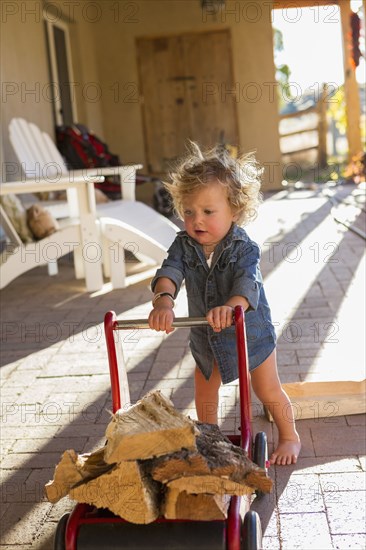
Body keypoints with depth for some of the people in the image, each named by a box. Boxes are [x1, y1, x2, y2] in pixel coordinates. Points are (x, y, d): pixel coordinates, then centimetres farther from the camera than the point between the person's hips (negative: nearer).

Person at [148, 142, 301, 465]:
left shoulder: (244, 248, -26)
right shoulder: (184, 245, -15)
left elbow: (247, 283, -42)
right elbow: (170, 271, -31)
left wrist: (231, 306, -64)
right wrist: (164, 300, -53)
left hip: (250, 332, -4)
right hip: (206, 338, 4)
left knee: (269, 393, 12)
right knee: (204, 395, 19)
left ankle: (290, 437, 38)